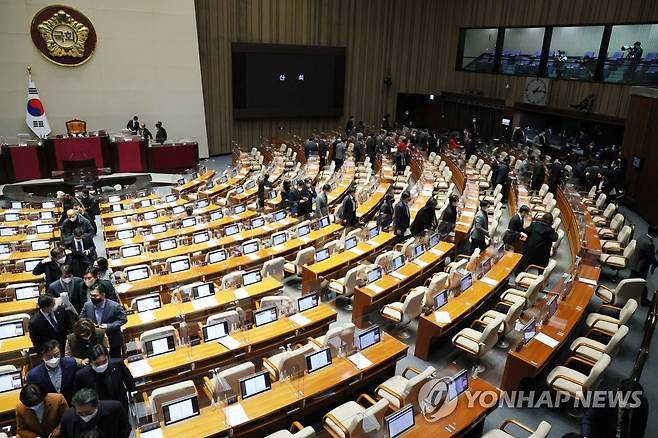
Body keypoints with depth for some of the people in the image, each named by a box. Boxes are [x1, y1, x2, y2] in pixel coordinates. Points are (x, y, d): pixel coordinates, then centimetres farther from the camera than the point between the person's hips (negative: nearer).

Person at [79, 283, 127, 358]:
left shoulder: (115, 306, -21)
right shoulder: (87, 305, -8)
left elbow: (123, 319, -14)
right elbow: (81, 319, 4)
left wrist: (109, 326, -26)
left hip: (113, 342, -3)